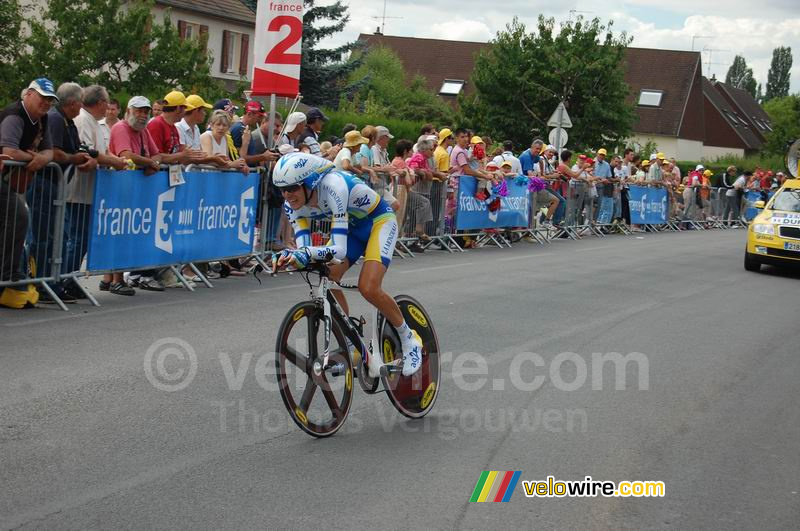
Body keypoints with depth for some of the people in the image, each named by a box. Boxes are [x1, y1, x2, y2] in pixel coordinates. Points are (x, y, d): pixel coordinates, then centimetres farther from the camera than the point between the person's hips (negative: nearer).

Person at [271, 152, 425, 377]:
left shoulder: (332, 186, -37)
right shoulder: (294, 204, -15)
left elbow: (339, 249, -42)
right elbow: (304, 250, -18)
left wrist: (307, 253, -58)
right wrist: (287, 257, -40)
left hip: (379, 221, -7)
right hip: (353, 227, 7)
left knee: (368, 288, -23)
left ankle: (409, 339, 1)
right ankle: (352, 349, 3)